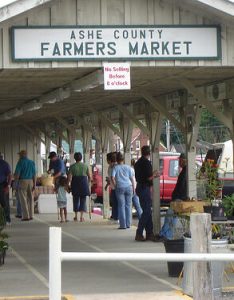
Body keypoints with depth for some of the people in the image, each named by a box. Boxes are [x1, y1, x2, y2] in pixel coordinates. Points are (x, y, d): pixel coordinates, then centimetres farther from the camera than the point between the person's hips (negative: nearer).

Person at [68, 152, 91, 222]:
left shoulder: (72, 166, -2)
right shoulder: (85, 166, 2)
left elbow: (69, 177, -9)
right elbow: (89, 177, 4)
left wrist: (69, 184, 1)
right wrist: (88, 183, 18)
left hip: (75, 184, 0)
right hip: (84, 183, 0)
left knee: (76, 200, 14)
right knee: (83, 200, 5)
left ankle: (76, 216, 21)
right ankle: (81, 216, -4)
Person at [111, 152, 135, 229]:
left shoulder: (115, 167, 2)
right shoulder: (128, 167, 8)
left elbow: (112, 177, -9)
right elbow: (131, 178, 8)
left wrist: (115, 185, 2)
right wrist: (133, 188, 13)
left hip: (120, 188, -2)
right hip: (128, 187, 2)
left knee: (121, 206, 0)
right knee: (128, 206, 8)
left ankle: (123, 224, -2)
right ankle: (128, 224, 11)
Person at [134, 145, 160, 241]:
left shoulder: (138, 162, 15)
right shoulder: (146, 162, -14)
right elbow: (148, 177, -20)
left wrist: (153, 175, 25)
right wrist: (154, 174, 0)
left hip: (140, 187, 10)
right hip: (145, 188, -10)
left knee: (147, 211, 11)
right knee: (146, 211, -8)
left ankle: (149, 233, 12)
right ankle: (139, 234, -10)